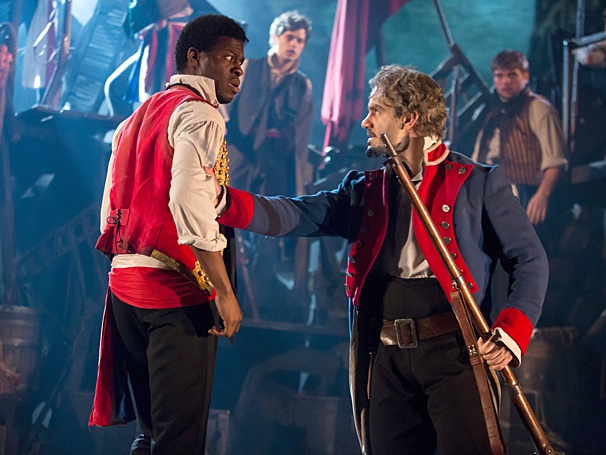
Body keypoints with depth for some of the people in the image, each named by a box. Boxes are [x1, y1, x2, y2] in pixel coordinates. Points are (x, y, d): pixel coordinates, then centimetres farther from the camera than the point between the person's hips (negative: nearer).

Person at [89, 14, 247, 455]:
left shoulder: (136, 118, 21)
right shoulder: (199, 115, -7)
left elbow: (110, 211, 20)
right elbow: (190, 203, -21)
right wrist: (224, 291, -21)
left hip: (125, 283, 9)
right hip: (177, 288, -9)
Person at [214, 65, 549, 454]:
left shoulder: (480, 182, 4)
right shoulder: (367, 190, 17)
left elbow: (530, 260, 2)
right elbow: (301, 215, 5)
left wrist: (511, 333, -13)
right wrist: (224, 202, -11)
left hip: (454, 351, -4)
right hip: (385, 358, 4)